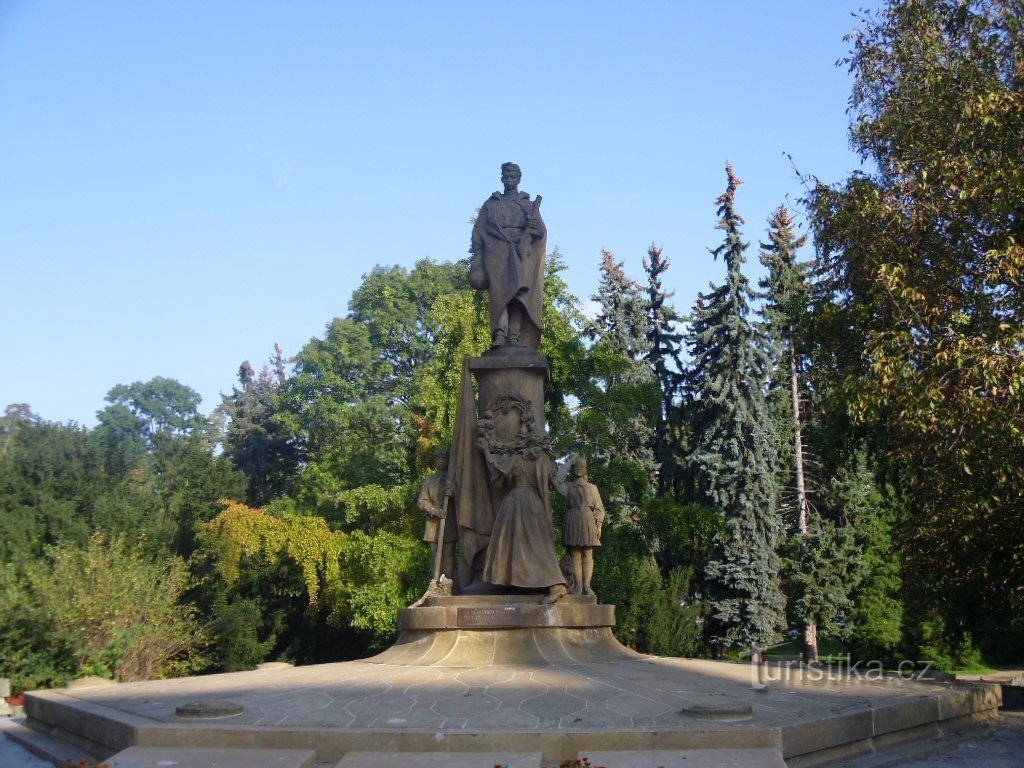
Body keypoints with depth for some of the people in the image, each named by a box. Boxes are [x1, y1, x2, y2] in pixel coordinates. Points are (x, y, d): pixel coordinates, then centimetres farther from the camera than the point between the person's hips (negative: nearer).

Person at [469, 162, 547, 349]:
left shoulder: (528, 205, 21)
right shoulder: (490, 204, 21)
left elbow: (542, 231, 9)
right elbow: (478, 231, 12)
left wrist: (534, 226, -15)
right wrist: (477, 258, 0)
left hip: (521, 252, 0)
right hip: (496, 252, 0)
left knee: (518, 290, -19)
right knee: (499, 292, -18)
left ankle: (514, 335, -28)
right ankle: (500, 334, -32)